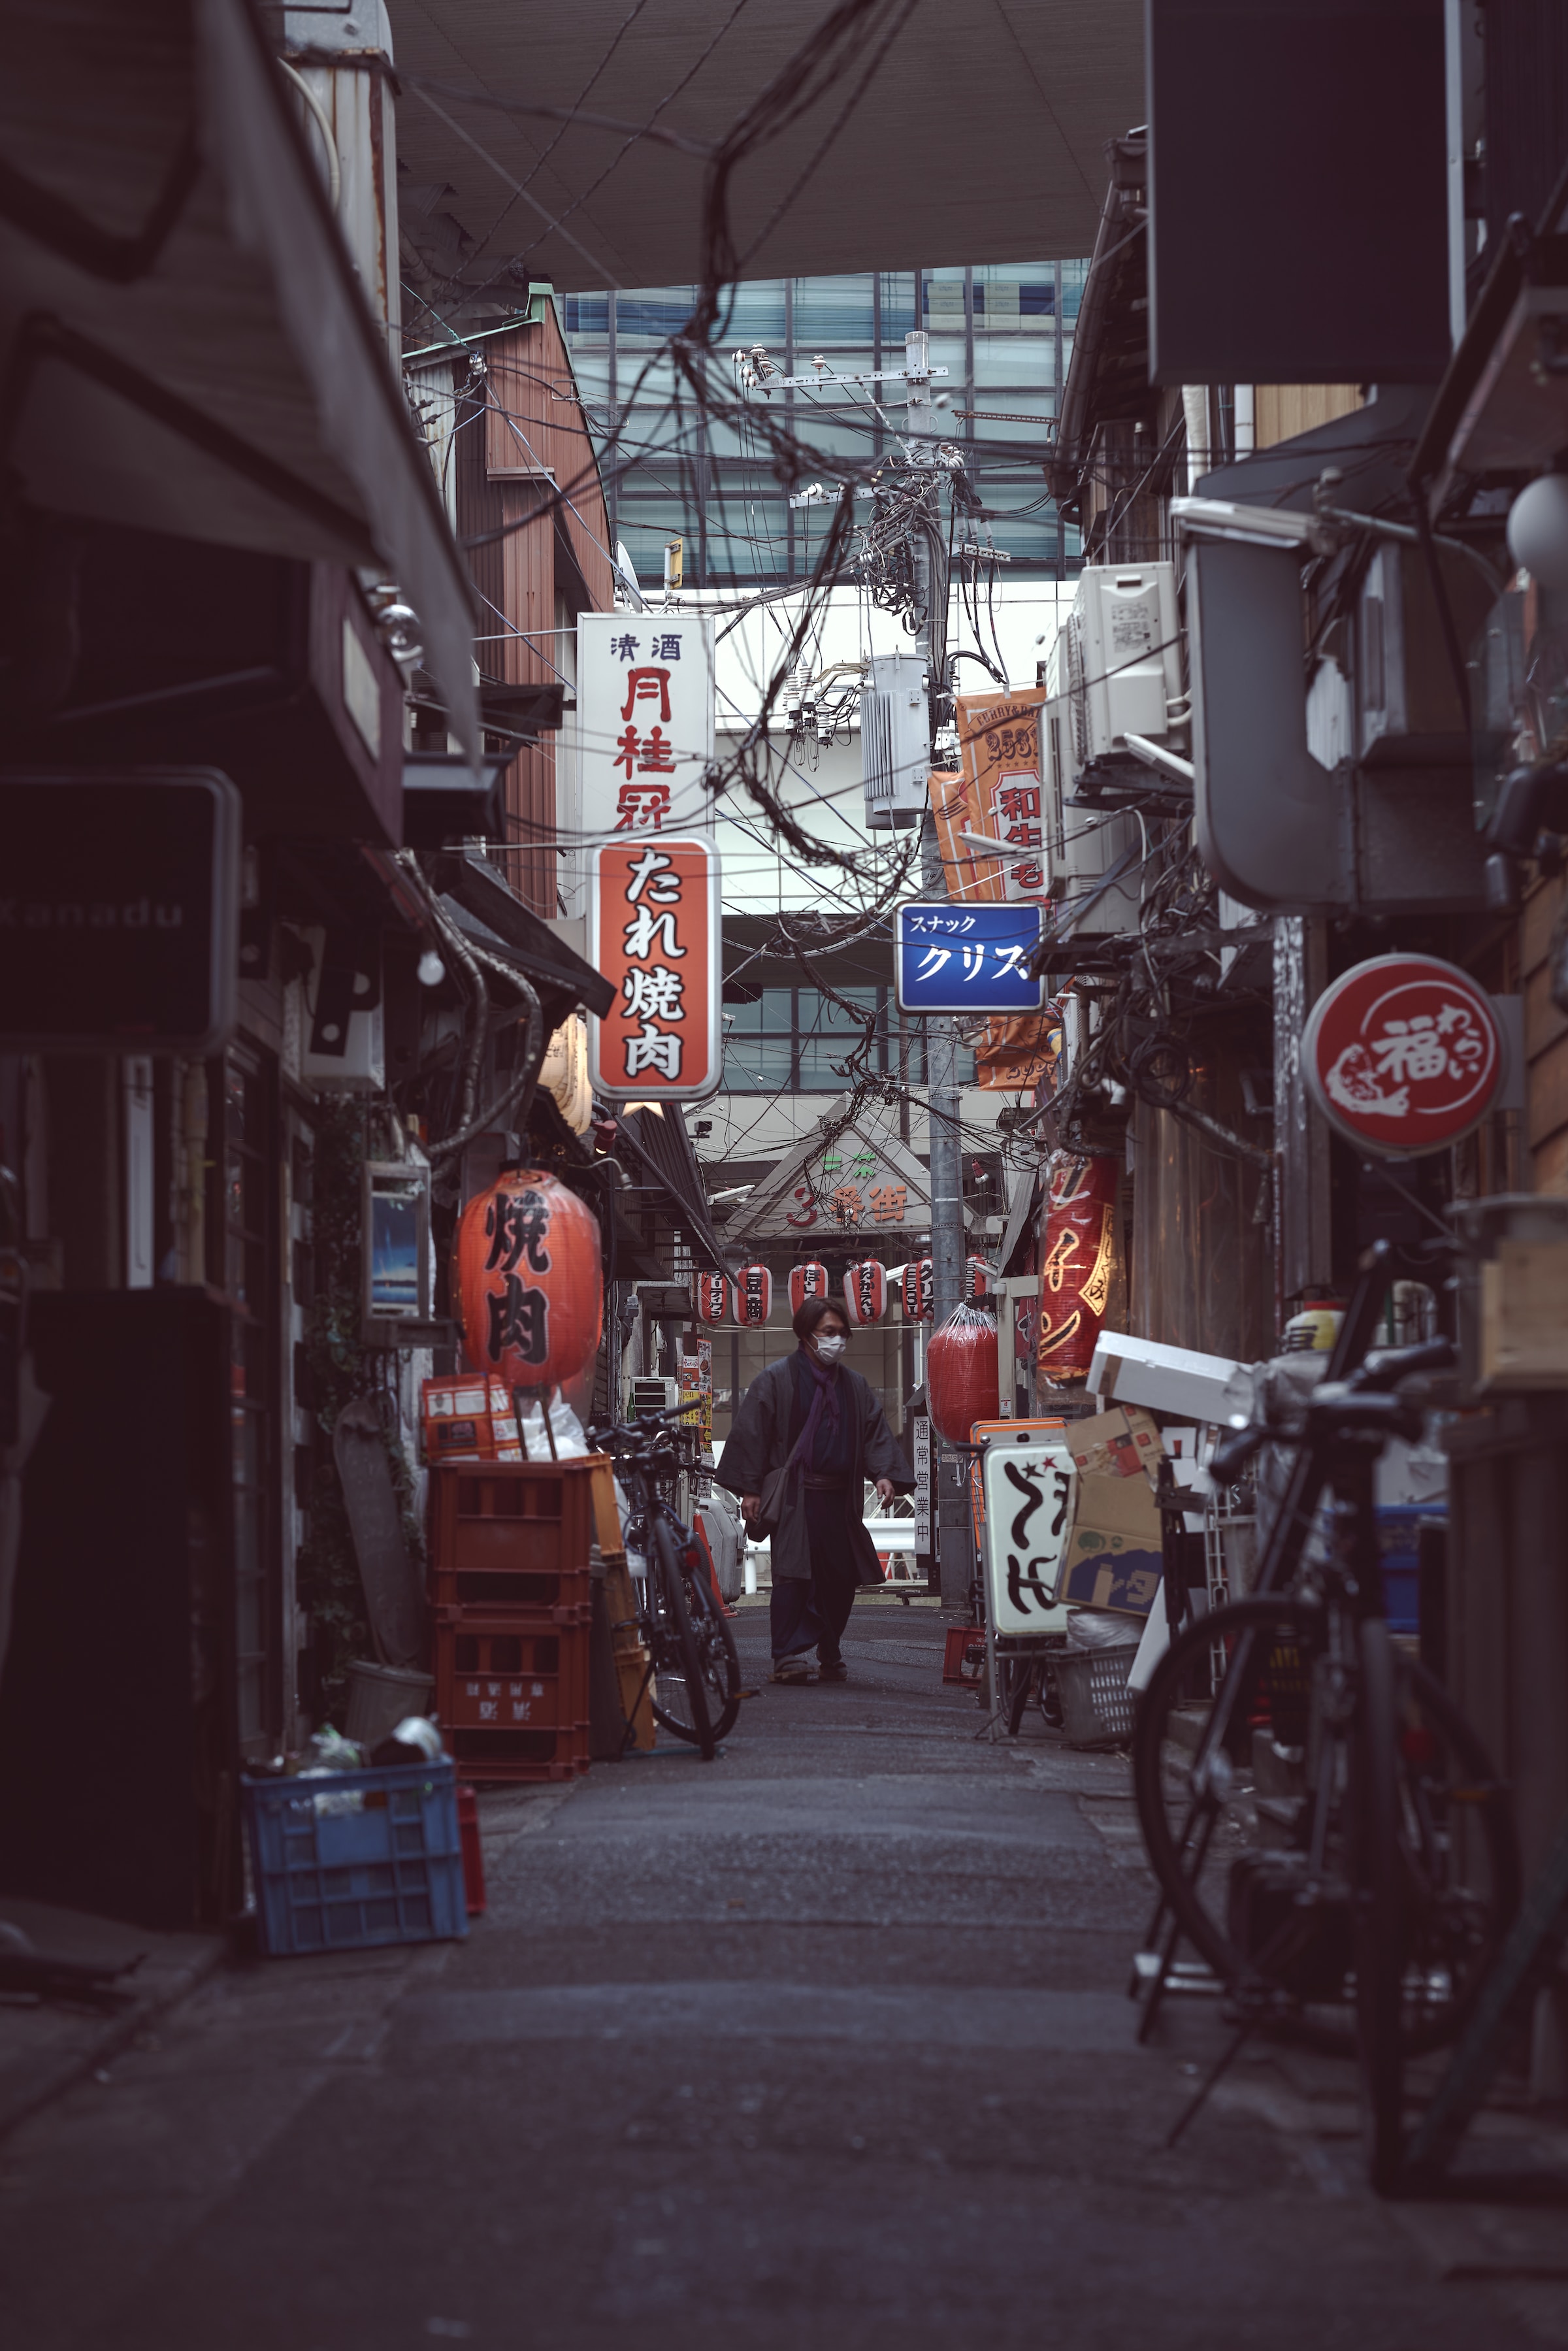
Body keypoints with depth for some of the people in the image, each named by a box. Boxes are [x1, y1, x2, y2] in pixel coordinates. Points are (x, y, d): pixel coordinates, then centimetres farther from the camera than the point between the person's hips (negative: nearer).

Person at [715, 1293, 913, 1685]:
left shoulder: (855, 1386, 16)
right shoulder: (776, 1380, 1)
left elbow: (876, 1432, 13)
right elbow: (751, 1432, -2)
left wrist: (884, 1473, -4)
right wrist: (750, 1488, -8)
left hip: (840, 1499, 5)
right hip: (794, 1497, -5)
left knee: (841, 1577, 7)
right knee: (793, 1574, -13)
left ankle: (831, 1655, 22)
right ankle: (790, 1656, -14)